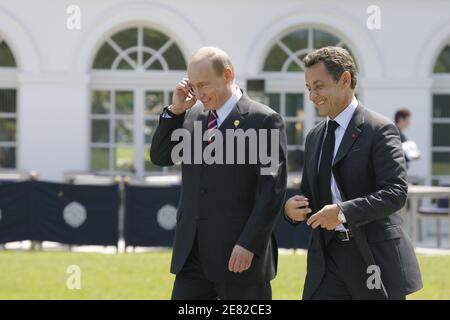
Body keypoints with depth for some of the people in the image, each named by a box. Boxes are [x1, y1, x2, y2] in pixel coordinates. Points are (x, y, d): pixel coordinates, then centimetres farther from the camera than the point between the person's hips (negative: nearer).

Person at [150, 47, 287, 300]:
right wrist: (175, 110, 2)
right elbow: (160, 157, 15)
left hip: (239, 253, -6)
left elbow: (273, 190, -12)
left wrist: (249, 244, -18)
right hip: (193, 254, 6)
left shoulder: (264, 121, -8)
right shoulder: (192, 116, 13)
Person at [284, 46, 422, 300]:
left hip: (373, 257, -6)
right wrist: (292, 209, -1)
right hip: (327, 256, 6)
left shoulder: (379, 130, -8)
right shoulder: (315, 137, 15)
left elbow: (396, 192, -17)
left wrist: (343, 211, -25)